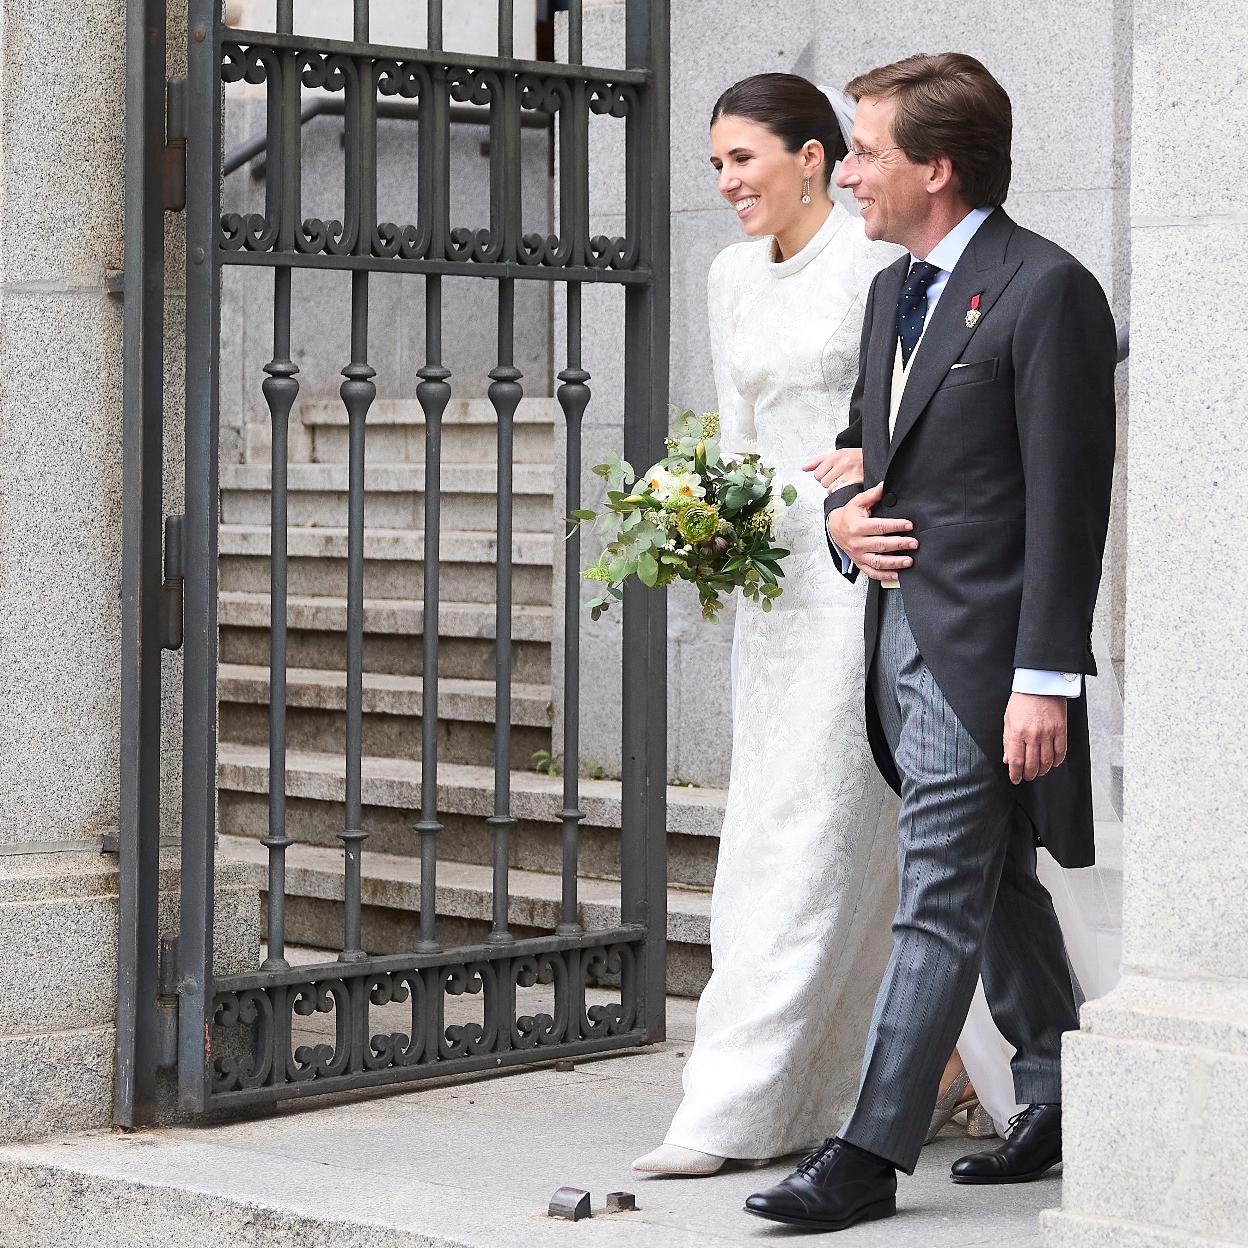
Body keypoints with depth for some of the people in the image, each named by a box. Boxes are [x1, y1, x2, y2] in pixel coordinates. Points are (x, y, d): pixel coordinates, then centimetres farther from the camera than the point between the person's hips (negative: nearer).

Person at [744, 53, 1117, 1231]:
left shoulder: (1046, 291, -12)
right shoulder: (892, 291, 15)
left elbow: (1067, 501, -15)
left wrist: (1045, 680, -19)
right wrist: (842, 517, 2)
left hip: (982, 647, -9)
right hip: (899, 633, 9)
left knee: (938, 902, -6)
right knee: (996, 888, 17)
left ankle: (868, 1155, -5)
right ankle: (1061, 1105, 29)